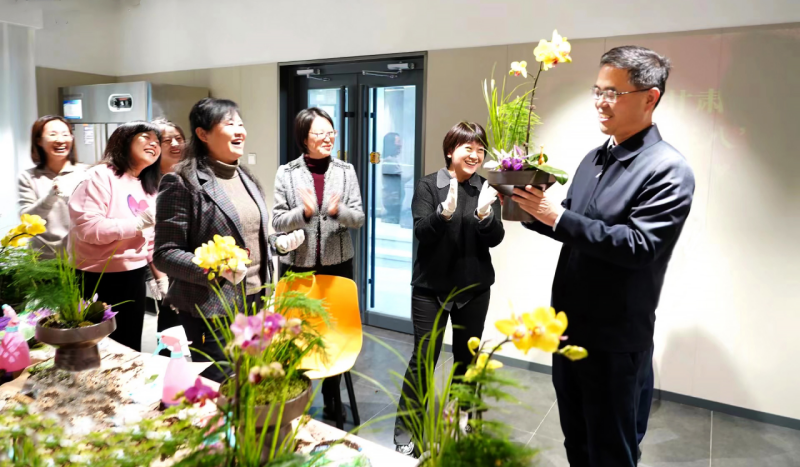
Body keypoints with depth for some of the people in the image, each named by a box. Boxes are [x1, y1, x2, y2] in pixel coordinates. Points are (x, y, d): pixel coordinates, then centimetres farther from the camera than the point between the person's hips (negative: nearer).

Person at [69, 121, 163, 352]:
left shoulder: (148, 186, 13)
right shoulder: (101, 176, -12)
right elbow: (86, 226, -22)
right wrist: (136, 224, -26)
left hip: (135, 276, 7)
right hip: (99, 278, -7)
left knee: (130, 347, 14)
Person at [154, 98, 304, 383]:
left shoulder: (245, 178, 11)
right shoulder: (182, 183, -13)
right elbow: (165, 254, -15)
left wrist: (279, 242, 3)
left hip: (255, 301, 7)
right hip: (212, 309, -7)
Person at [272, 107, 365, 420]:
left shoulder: (346, 171, 1)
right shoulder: (286, 173, -3)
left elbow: (359, 218, -2)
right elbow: (277, 222, -6)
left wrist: (338, 211, -22)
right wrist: (304, 212, -23)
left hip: (338, 264, 2)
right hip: (297, 266, -1)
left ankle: (331, 398, 30)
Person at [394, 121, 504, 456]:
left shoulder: (486, 189, 1)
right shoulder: (428, 186, -5)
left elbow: (495, 239, -5)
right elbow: (421, 233, -15)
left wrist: (484, 215, -25)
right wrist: (445, 212, -33)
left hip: (474, 288, 3)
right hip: (431, 287, -3)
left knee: (467, 359, 14)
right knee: (423, 358, 1)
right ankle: (405, 434, 13)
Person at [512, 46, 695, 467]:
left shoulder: (669, 170, -15)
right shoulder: (594, 158, 9)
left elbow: (638, 245, -25)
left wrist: (557, 216, -27)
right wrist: (532, 211, -5)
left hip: (615, 341, -7)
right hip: (569, 328, 7)